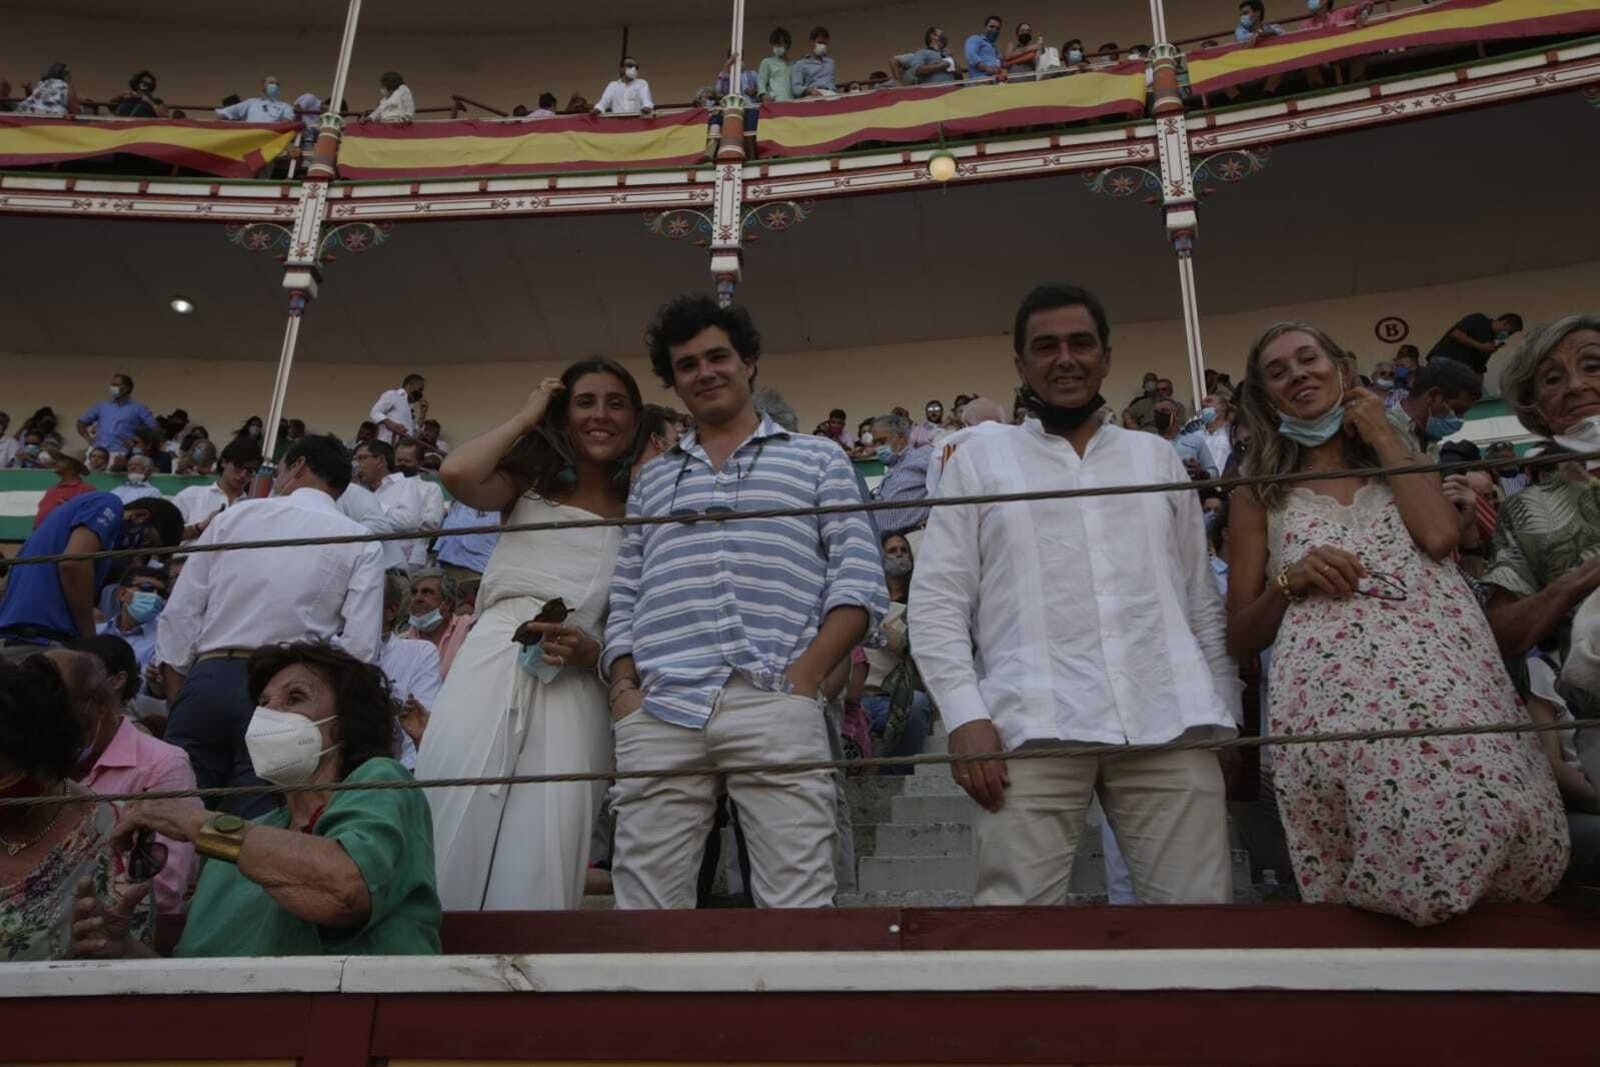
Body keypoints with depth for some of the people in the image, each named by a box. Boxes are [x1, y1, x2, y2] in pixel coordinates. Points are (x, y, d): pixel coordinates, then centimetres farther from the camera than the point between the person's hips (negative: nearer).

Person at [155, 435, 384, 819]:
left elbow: (178, 617, 8)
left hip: (208, 677, 1)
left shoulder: (233, 517, 13)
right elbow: (360, 647, -5)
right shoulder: (361, 545, 7)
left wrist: (177, 701, 13)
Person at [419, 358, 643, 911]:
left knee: (541, 855, -9)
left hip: (575, 686, 0)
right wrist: (527, 416, 9)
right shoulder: (529, 487, 18)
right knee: (456, 821, -11)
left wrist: (592, 651, -8)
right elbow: (459, 475, -4)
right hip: (493, 662, 0)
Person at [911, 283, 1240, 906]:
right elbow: (936, 603, 5)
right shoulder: (978, 460, 12)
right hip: (1034, 726, -2)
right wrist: (965, 715, -7)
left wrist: (1227, 716, 13)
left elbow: (1203, 600, 20)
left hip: (1171, 721, 2)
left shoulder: (1157, 457, 20)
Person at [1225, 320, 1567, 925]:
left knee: (1504, 826, -24)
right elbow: (1240, 637, 17)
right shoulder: (1260, 493, 21)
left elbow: (1440, 535, 2)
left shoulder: (1399, 457, 27)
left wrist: (1383, 435, 13)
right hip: (1336, 689, -2)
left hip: (1450, 675, 2)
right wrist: (1288, 581, -3)